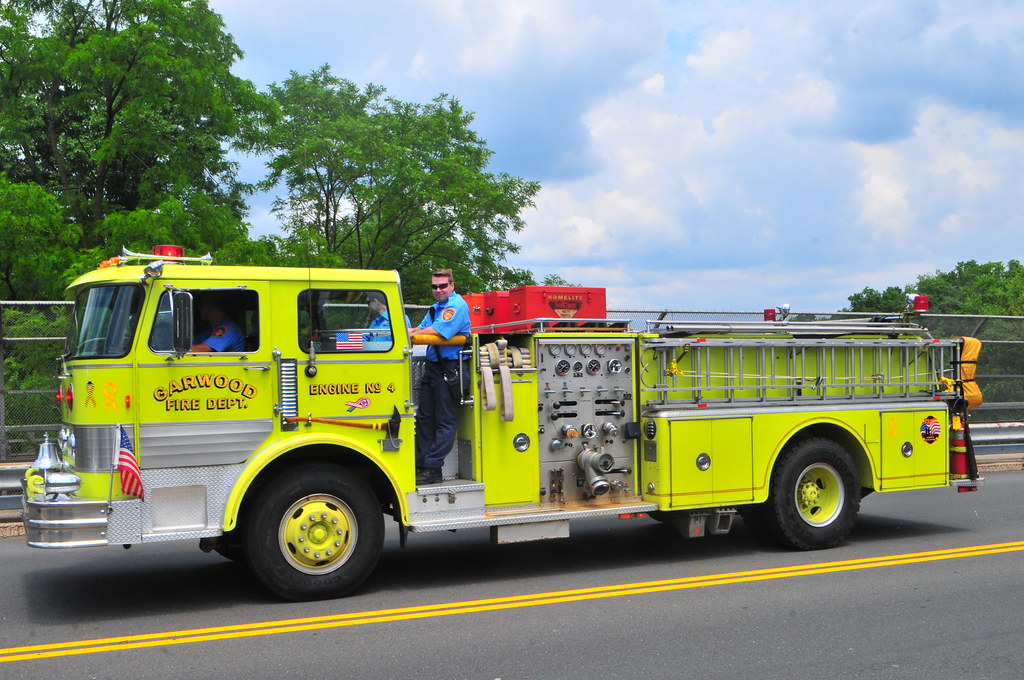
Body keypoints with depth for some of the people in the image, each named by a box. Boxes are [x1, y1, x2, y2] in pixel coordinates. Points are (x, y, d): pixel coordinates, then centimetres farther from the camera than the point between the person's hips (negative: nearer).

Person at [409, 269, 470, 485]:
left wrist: (410, 333, -13)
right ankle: (421, 464, 15)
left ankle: (433, 468, -6)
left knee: (444, 422, -5)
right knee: (424, 417, 10)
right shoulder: (436, 308, 21)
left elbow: (438, 332, -20)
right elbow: (422, 329, 14)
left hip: (449, 369, -10)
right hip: (432, 366, 10)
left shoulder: (457, 306, -9)